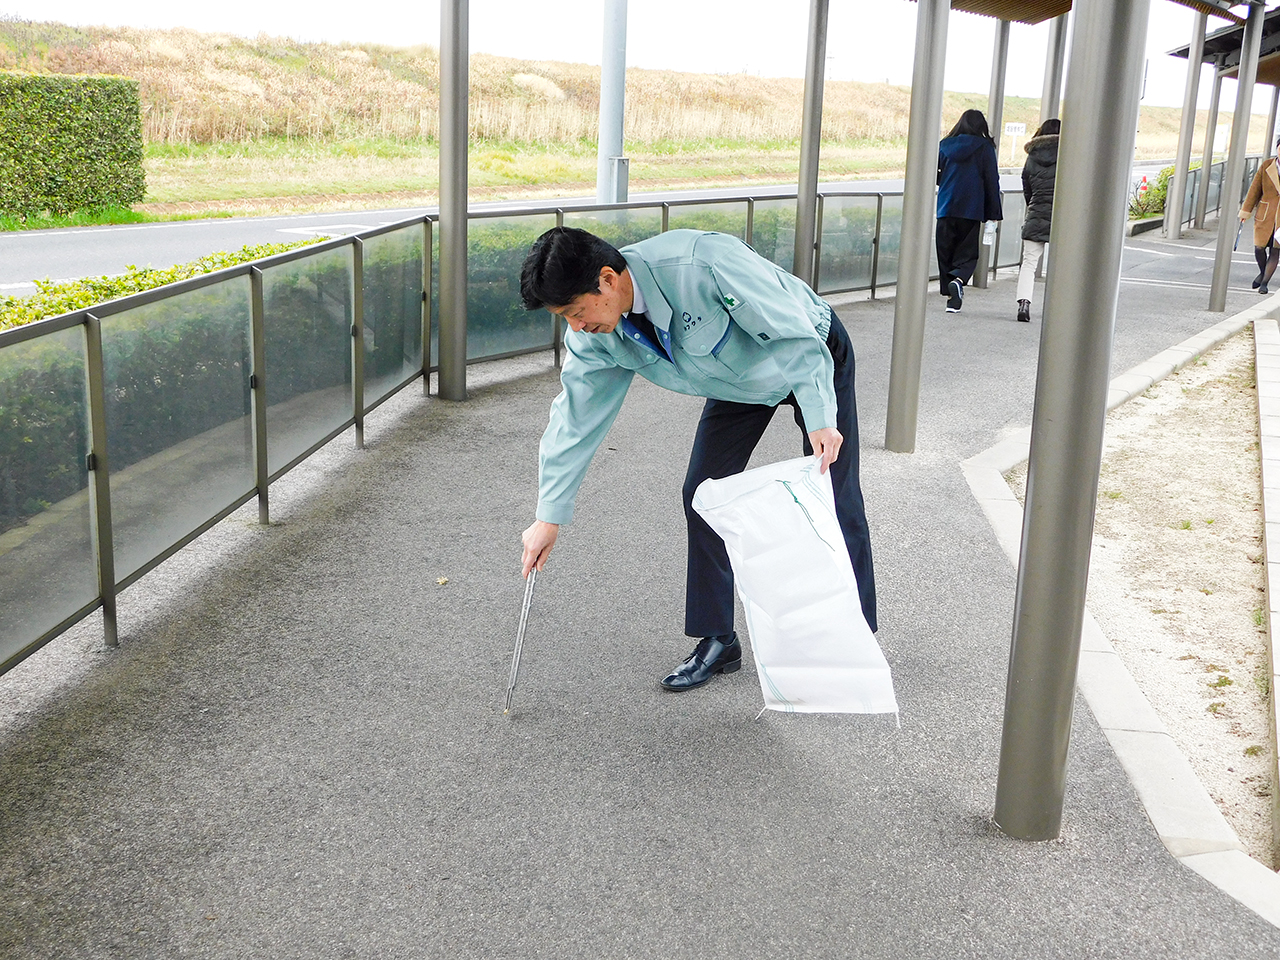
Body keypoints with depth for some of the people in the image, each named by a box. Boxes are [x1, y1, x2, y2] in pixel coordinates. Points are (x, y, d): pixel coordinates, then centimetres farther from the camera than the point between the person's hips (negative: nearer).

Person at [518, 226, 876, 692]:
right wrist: (550, 515, -7)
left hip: (812, 355, -5)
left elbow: (794, 333, -32)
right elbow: (575, 417, -9)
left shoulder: (704, 263, -40)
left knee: (834, 501, -2)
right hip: (739, 379, 6)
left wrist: (819, 419, -37)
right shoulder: (594, 332, -19)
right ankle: (716, 640, 10)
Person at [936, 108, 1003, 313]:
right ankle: (958, 279, -23)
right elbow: (992, 181, -1)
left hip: (946, 208, 2)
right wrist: (994, 213, 2)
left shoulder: (946, 145, 6)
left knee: (946, 252, 10)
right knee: (968, 252, 5)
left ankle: (951, 296, 8)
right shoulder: (984, 147, 0)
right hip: (972, 210, -2)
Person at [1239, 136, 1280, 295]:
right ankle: (1263, 273, 26)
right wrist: (1246, 210, 5)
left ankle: (1264, 282, 10)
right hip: (1264, 214, 1)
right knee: (1259, 247, -2)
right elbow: (1255, 189, 6)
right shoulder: (1266, 165, 0)